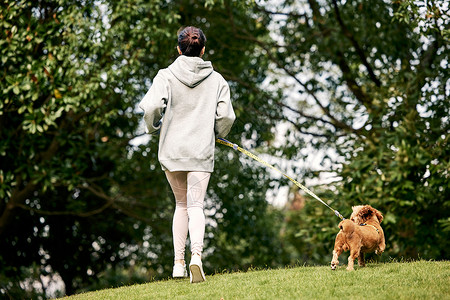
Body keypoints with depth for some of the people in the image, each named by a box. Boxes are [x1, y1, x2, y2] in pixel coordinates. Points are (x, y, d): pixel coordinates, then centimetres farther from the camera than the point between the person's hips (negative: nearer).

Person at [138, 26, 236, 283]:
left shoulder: (166, 75, -2)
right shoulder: (216, 79, 2)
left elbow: (152, 106, -15)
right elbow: (226, 117, -2)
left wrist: (154, 127, 5)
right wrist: (217, 136, 19)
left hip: (172, 150, 1)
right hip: (202, 152, -1)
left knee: (181, 204, 16)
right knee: (196, 206, -3)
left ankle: (179, 263, 13)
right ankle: (196, 255, -27)